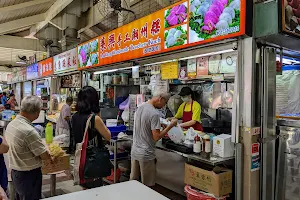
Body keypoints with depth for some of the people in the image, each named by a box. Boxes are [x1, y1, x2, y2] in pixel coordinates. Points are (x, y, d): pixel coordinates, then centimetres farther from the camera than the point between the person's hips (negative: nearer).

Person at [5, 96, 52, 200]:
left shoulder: (11, 124, -2)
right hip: (28, 175, -8)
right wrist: (51, 158, 0)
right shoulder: (29, 131, -30)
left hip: (15, 172, 8)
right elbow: (44, 155, -22)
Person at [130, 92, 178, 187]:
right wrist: (170, 125, -12)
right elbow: (156, 137, -20)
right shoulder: (154, 114, -21)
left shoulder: (139, 108, 4)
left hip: (134, 151, 8)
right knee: (147, 187, 7)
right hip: (146, 154, -8)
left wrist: (158, 126, 15)